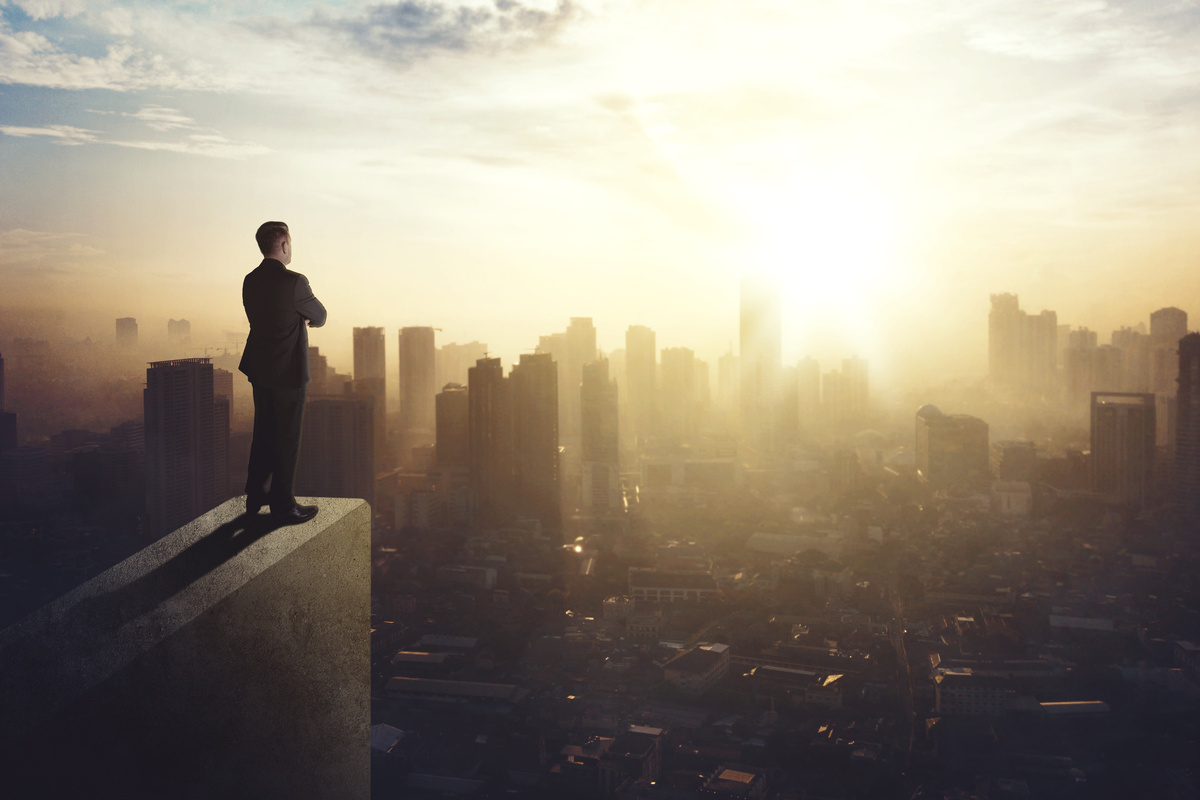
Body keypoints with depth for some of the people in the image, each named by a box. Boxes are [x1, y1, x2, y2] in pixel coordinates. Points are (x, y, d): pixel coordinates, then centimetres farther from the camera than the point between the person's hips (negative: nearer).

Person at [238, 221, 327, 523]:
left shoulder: (250, 281, 4)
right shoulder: (294, 282, -19)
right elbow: (319, 317, -3)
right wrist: (306, 317, 19)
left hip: (259, 371, 7)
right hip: (289, 373, -7)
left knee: (263, 434, 19)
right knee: (287, 439, 2)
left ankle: (255, 497, 29)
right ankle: (283, 506, 10)